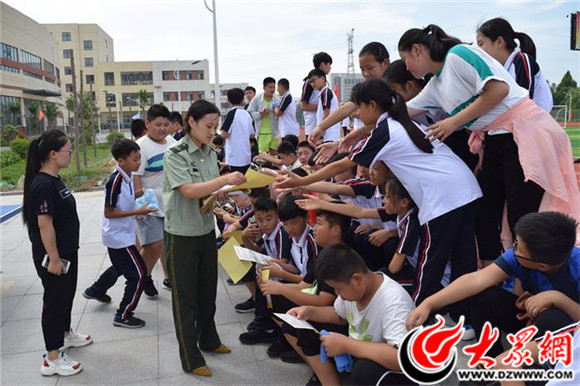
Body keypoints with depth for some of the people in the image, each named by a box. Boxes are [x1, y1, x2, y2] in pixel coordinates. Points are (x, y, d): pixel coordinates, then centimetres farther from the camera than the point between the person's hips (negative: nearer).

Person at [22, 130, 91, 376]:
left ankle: (65, 334, 45)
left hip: (67, 252, 10)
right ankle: (52, 359, 14)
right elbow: (44, 225, -24)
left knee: (67, 295, 24)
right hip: (53, 256, -10)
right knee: (54, 301, 1)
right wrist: (53, 259, -21)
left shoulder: (54, 180, 7)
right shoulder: (43, 185, -23)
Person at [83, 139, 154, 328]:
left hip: (121, 234, 10)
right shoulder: (115, 181, -26)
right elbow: (108, 213, -22)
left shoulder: (128, 177, 0)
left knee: (120, 267, 31)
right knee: (139, 273, -6)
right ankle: (123, 316, 7)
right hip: (118, 237, -10)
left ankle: (95, 290, 54)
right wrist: (138, 211, -25)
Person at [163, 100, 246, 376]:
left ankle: (208, 340, 38)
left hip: (207, 230, 6)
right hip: (182, 235, -6)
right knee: (185, 296, 5)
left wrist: (221, 194, -11)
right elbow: (189, 191, -26)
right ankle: (190, 359, 17)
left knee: (208, 290, 18)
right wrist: (225, 179, -32)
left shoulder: (210, 153, 3)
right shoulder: (175, 154, -16)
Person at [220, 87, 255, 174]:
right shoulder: (248, 114, 4)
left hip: (235, 158, -6)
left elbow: (224, 135, -15)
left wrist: (219, 132, 6)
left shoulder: (232, 113, -11)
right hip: (246, 156, 6)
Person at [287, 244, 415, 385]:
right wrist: (309, 311, -7)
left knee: (364, 370, -39)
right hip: (355, 353, 7)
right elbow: (340, 316, 12)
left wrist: (346, 345, -36)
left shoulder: (393, 301, -31)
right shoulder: (351, 286, -9)